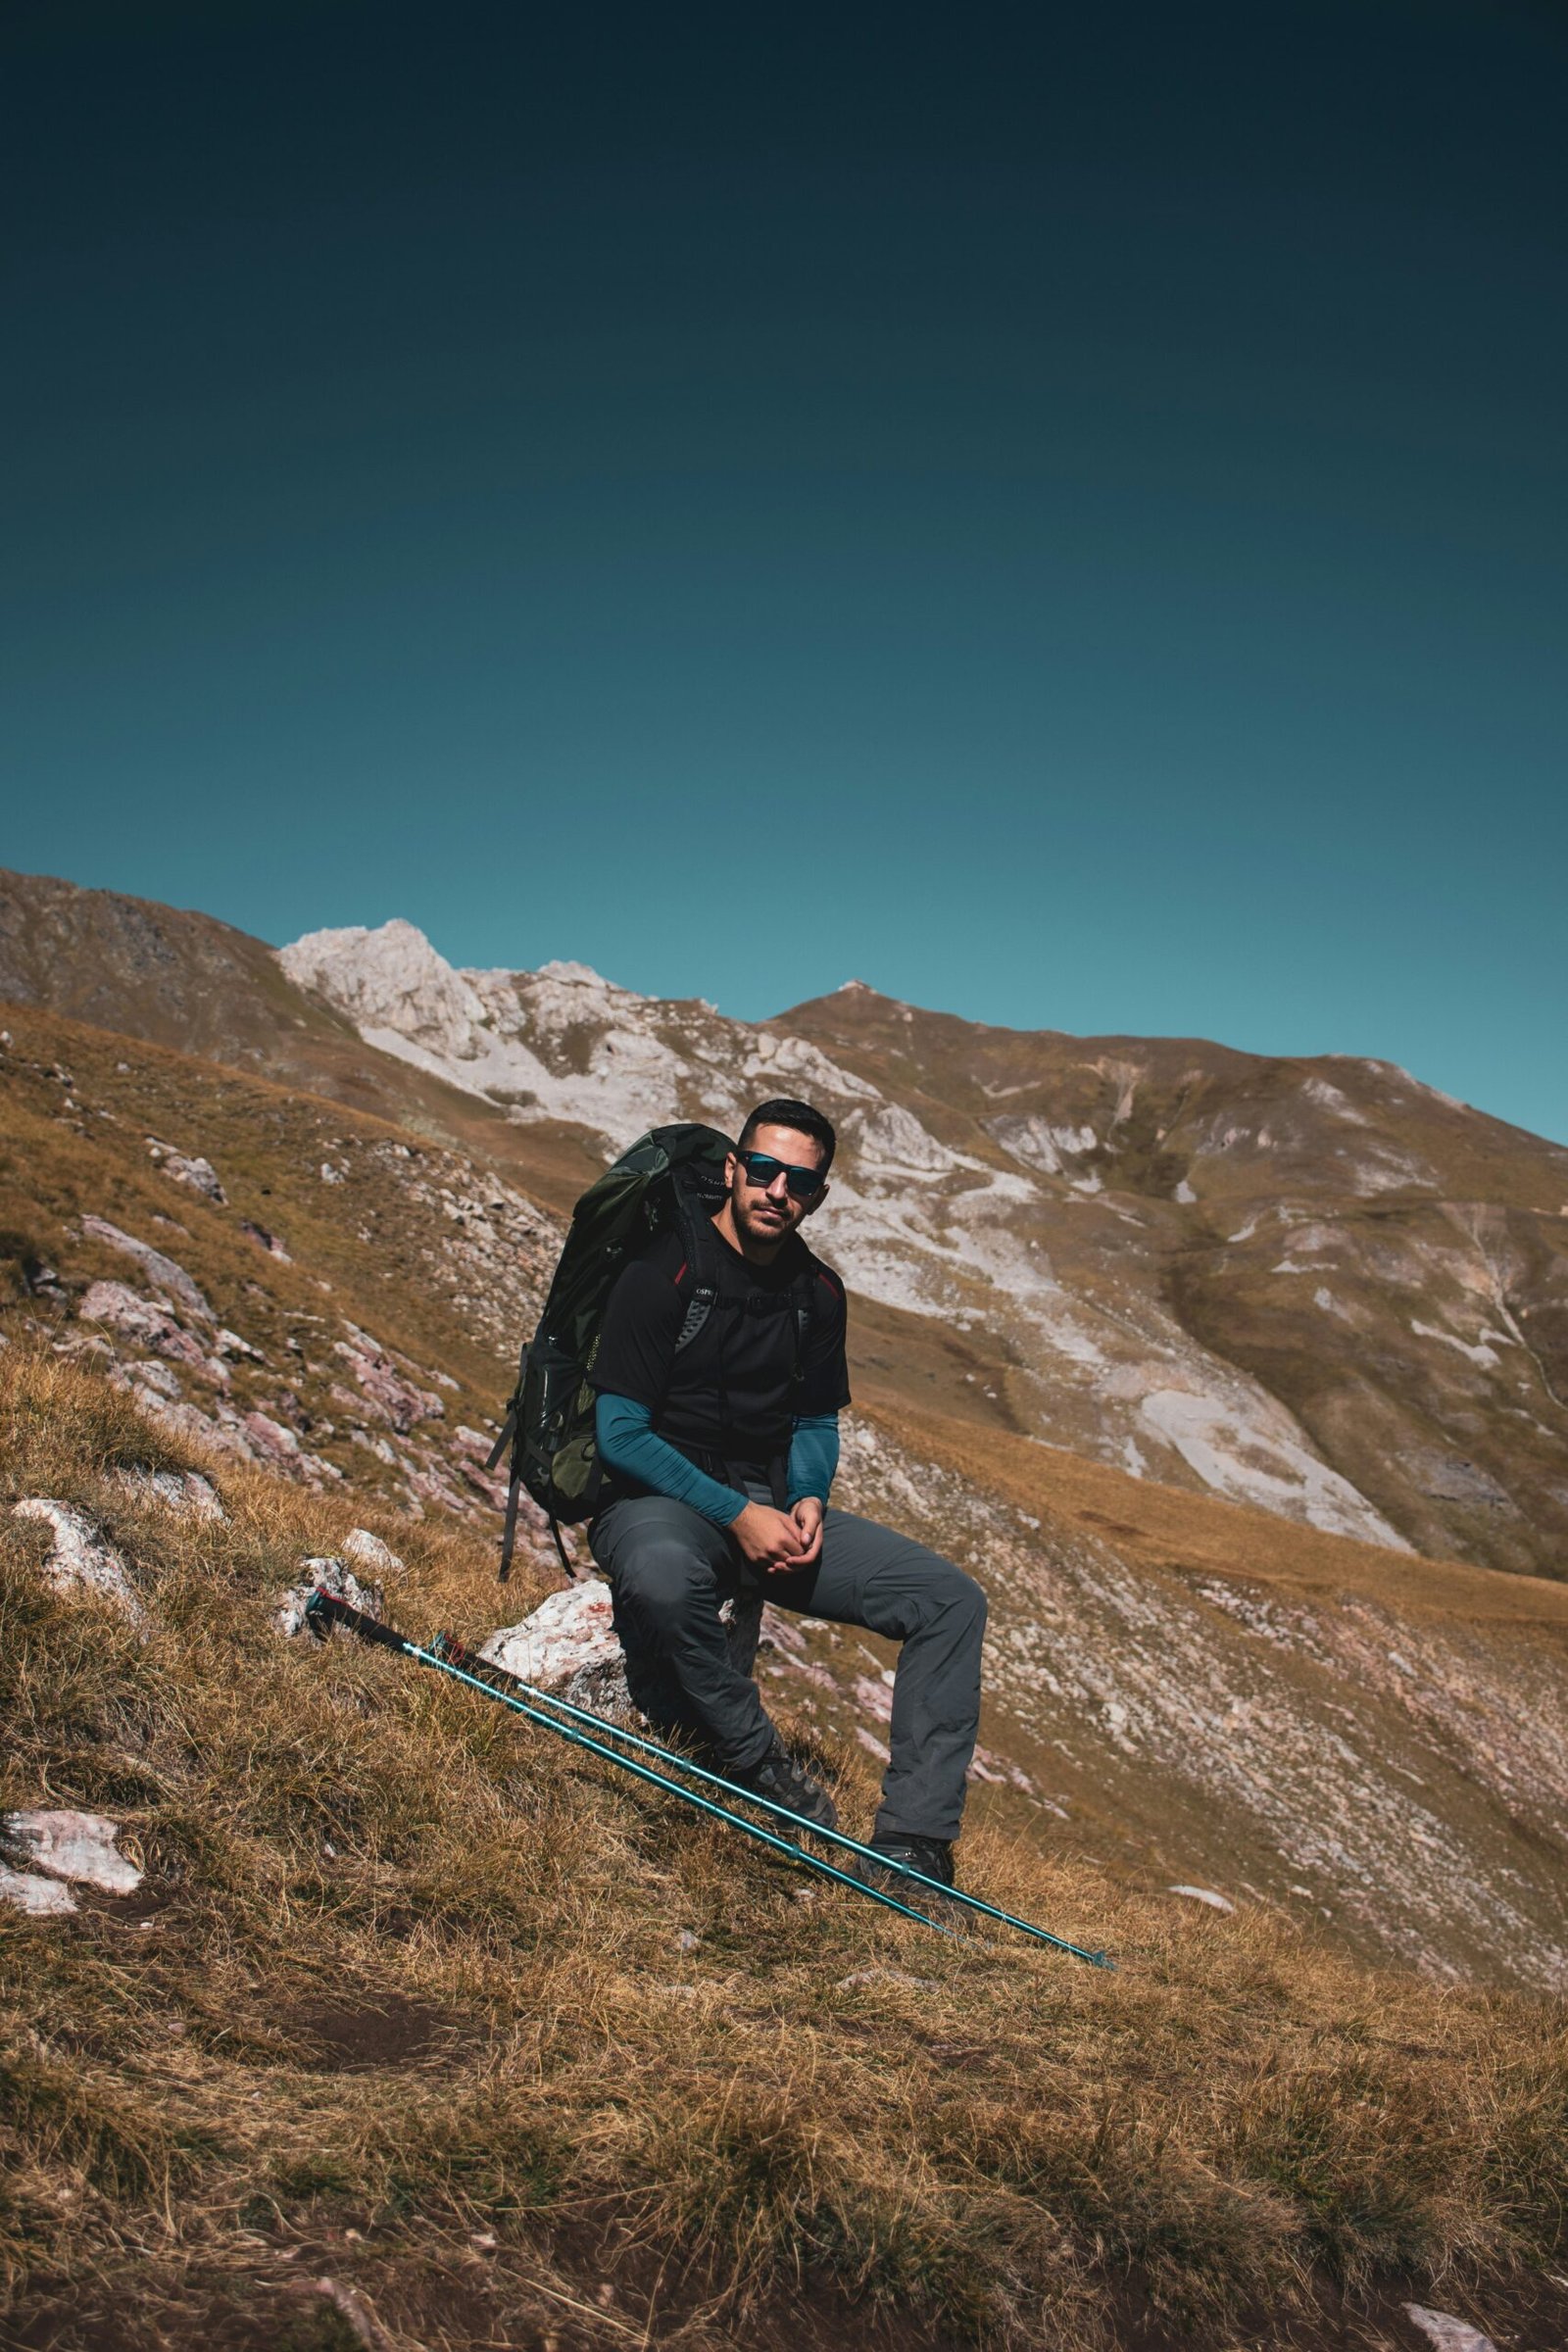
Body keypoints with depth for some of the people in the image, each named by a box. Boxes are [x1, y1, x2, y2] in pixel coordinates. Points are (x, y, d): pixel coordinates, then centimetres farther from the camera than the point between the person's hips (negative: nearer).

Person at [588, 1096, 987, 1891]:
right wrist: (735, 1516, -20)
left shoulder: (818, 1294, 7)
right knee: (662, 1579, -42)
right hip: (658, 1501, -5)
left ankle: (909, 1842, -13)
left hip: (771, 1504, 6)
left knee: (951, 1599, -10)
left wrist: (807, 1500, -5)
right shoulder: (662, 1276, -11)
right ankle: (759, 1763, -16)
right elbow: (619, 1434, -14)